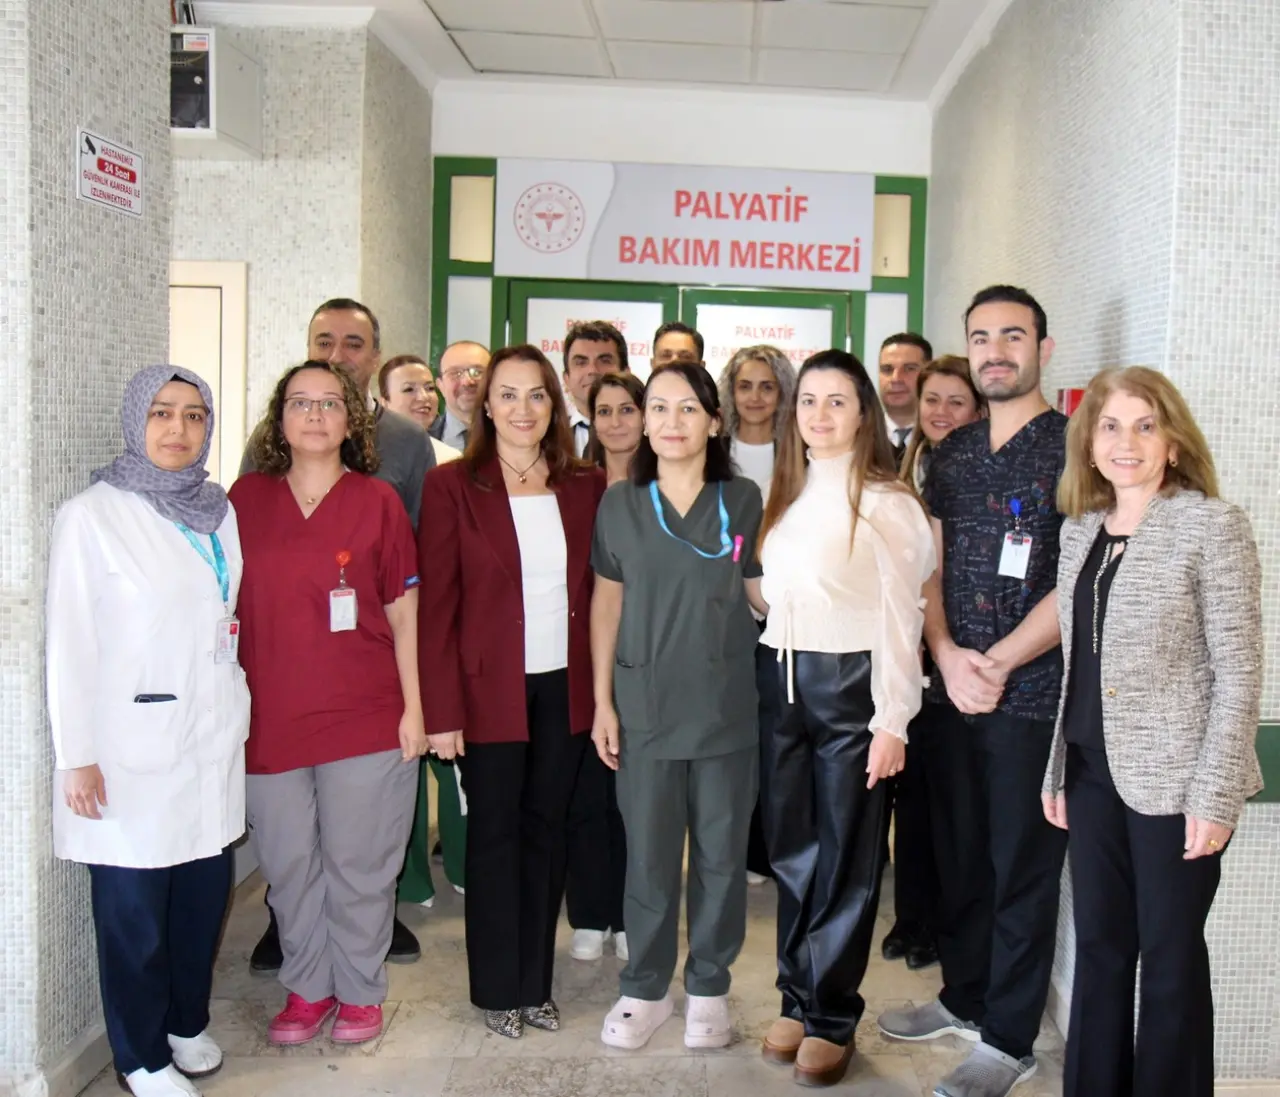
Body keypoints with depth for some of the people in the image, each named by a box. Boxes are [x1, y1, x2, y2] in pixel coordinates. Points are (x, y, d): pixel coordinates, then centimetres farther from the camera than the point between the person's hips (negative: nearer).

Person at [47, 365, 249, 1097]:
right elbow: (69, 643, -9)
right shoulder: (92, 515, -8)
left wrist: (237, 718, 13)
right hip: (133, 747, -5)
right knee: (133, 906, 6)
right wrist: (77, 756, -10)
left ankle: (187, 1023, 34)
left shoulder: (220, 513, 8)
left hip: (212, 737, 5)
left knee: (206, 889, 11)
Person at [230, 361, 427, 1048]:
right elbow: (225, 605, 11)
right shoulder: (247, 498, 5)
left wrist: (413, 708, -2)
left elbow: (404, 612, 1)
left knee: (358, 866, 7)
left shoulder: (377, 501, 0)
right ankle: (306, 989, 29)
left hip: (365, 718, -2)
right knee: (288, 867, 11)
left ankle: (360, 992, 25)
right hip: (269, 718, 2)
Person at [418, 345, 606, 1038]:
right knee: (494, 834, 8)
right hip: (489, 689, -3)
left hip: (564, 688, 3)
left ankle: (535, 984, 27)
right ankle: (496, 990, 24)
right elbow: (436, 604, -7)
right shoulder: (453, 486, -5)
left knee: (546, 830, 12)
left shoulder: (585, 487, 5)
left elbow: (596, 593, 7)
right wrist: (441, 709, -11)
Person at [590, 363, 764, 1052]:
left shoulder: (743, 500, 0)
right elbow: (606, 603, 5)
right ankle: (645, 989, 27)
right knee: (648, 857, 9)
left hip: (726, 708, 0)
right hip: (645, 707, 0)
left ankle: (708, 987, 28)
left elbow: (766, 593, 8)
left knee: (720, 856, 10)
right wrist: (602, 701, 3)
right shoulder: (620, 504, 2)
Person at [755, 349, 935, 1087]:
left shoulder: (885, 500, -9)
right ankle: (798, 997, 27)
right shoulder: (787, 495, 11)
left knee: (846, 856, 6)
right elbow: (774, 593, 12)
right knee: (792, 849, 13)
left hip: (852, 685, -6)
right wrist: (773, 678, 5)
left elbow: (900, 615, -11)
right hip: (783, 684, 6)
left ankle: (832, 1016, 19)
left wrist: (892, 720, -14)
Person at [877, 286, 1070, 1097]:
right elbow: (931, 566, 10)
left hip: (1035, 694, -5)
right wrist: (947, 655, -6)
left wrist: (998, 664, -14)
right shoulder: (951, 454, 12)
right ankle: (965, 998, 34)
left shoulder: (1075, 447, -6)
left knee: (1023, 869, 4)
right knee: (959, 856, 16)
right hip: (957, 690, 6)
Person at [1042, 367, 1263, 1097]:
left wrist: (1215, 792, -16)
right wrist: (1058, 769, 12)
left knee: (1170, 954, 7)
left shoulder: (1214, 525, -8)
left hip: (1173, 776, -5)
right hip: (1094, 771, 6)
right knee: (1099, 945, 14)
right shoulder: (1080, 529, 9)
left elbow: (1240, 672, -11)